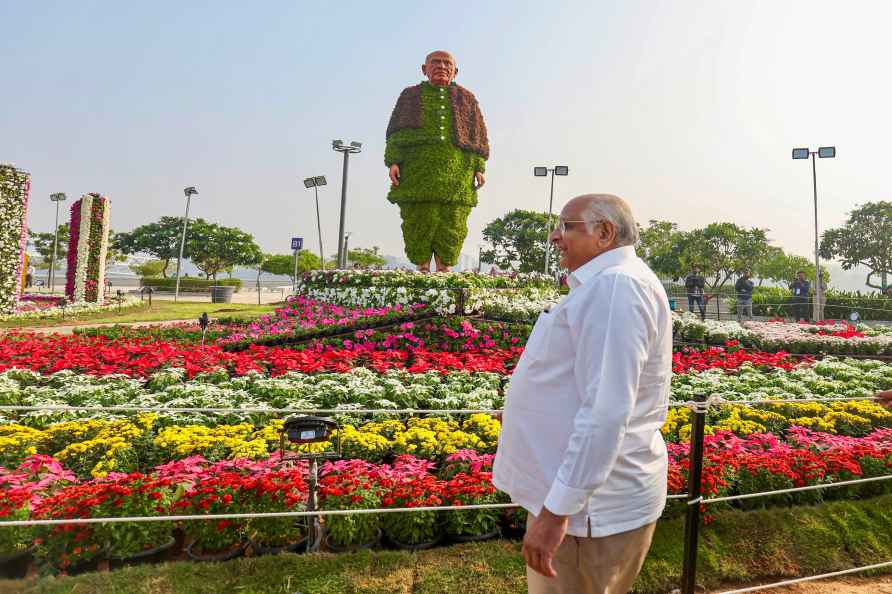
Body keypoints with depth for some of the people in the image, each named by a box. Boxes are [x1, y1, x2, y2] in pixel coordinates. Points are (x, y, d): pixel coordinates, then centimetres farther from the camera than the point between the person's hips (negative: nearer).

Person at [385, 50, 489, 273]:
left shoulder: (466, 99, 21)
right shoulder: (411, 96, 19)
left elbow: (479, 136, 15)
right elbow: (396, 133, 11)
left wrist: (479, 168, 3)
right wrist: (393, 161, -3)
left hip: (456, 171, 1)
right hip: (418, 169, 0)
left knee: (452, 222, -6)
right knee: (418, 220, -8)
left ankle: (445, 268, -1)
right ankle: (422, 269, -3)